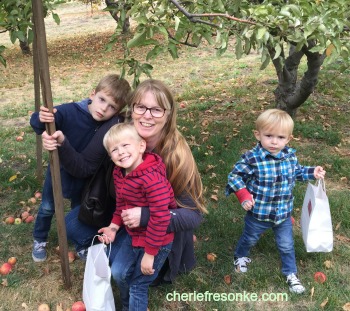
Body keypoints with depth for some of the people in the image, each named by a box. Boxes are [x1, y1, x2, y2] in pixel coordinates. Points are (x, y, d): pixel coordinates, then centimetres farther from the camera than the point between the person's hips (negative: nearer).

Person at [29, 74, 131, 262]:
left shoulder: (112, 126, -26)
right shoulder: (69, 111, -32)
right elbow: (38, 126, -27)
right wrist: (41, 120, -47)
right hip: (59, 169, -1)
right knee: (47, 208, 19)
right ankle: (39, 240, 45)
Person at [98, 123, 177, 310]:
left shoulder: (152, 179, -33)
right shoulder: (119, 173, -3)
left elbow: (160, 218, -30)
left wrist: (149, 253, -24)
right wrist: (114, 226, 3)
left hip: (156, 242, -8)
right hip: (133, 236, 8)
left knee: (138, 285, 5)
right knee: (119, 273, 18)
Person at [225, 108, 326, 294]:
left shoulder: (290, 156, -9)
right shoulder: (251, 158, -26)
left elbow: (296, 172, 12)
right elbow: (234, 176, -16)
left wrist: (312, 172, -3)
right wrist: (244, 196, -25)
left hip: (283, 213, 3)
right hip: (258, 213, -3)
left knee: (286, 245, 19)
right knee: (249, 239, 24)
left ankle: (291, 274, 42)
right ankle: (240, 257, 55)